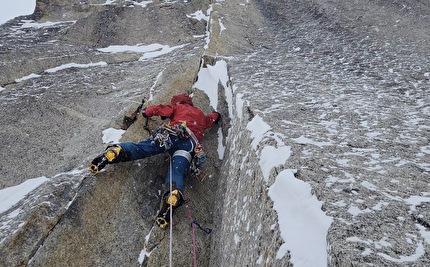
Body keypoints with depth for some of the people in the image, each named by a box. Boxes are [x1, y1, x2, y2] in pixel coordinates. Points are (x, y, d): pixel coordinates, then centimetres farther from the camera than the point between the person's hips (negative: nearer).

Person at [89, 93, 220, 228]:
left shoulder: (178, 107, 30)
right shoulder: (201, 114, 39)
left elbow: (157, 109, 25)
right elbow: (214, 118, 58)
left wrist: (146, 112, 45)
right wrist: (215, 116, 80)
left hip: (171, 133, -1)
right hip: (190, 144, 1)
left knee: (140, 148, -10)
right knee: (177, 173, -19)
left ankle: (115, 151, -37)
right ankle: (173, 197, -48)